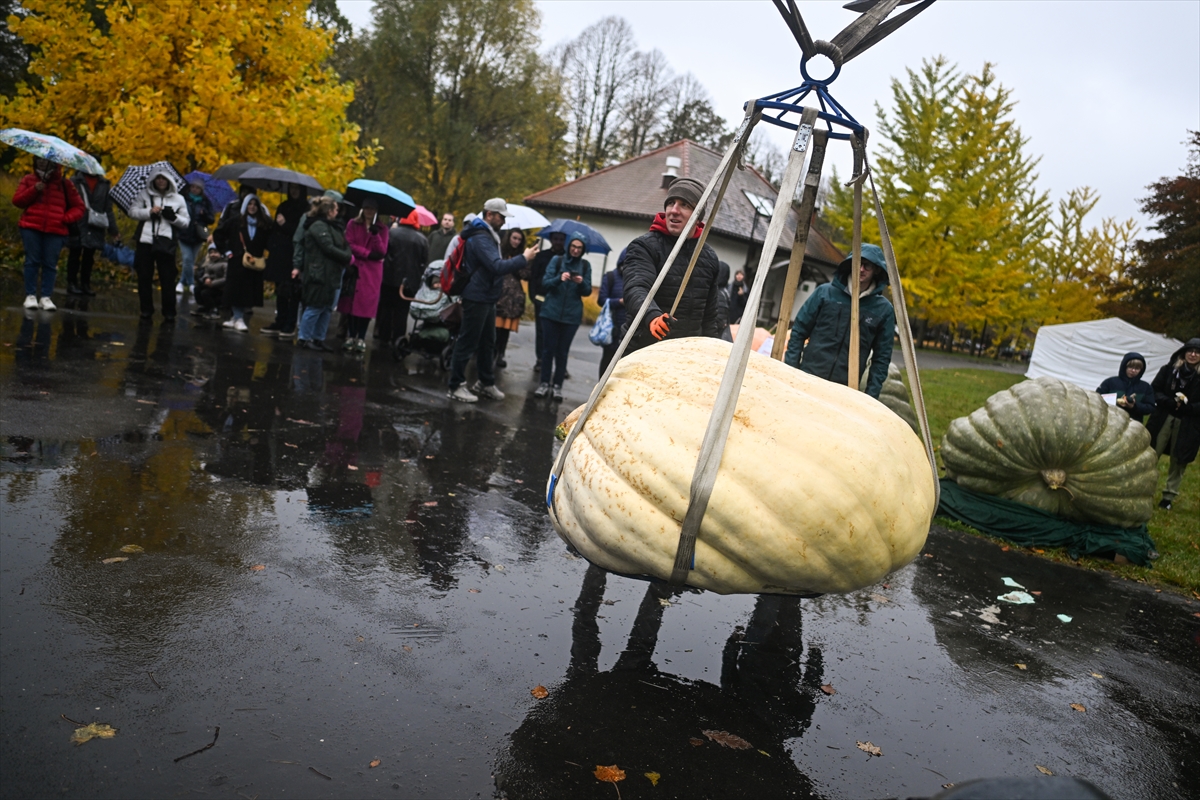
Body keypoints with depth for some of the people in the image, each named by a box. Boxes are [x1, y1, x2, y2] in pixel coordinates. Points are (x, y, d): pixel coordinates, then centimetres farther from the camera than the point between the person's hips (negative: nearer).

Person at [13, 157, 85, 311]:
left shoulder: (64, 184, 9)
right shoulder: (28, 180, 12)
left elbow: (79, 207, 9)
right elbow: (17, 201, 5)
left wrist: (66, 218, -8)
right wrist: (34, 190, -9)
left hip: (55, 231, -1)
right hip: (31, 228, 1)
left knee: (50, 264, -2)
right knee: (32, 261, 0)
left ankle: (46, 297, 0)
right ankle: (30, 296, 3)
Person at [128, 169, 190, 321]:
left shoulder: (178, 199, 10)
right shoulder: (144, 195, 10)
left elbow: (186, 223, 7)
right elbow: (132, 212, 4)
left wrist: (174, 217, -11)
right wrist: (149, 212, -11)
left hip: (166, 243, -1)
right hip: (145, 241, 2)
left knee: (167, 279, -3)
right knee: (144, 277, 5)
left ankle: (169, 312, 3)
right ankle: (146, 309, 16)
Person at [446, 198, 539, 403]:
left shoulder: (488, 235, 15)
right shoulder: (480, 238, -19)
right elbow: (497, 267, -28)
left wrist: (513, 261, 7)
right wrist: (524, 258, -24)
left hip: (487, 298, 11)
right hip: (477, 298, -10)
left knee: (487, 343, 17)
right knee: (467, 343, -3)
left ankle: (486, 382, 28)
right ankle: (456, 386, 5)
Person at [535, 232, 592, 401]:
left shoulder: (585, 265, 5)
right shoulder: (557, 260, 1)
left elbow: (588, 292, 4)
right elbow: (545, 284, -4)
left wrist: (581, 283, -17)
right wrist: (559, 279, -23)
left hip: (572, 315, 1)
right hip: (552, 312, -1)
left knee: (563, 351, 3)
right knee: (549, 348, 1)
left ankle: (558, 386, 7)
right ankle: (544, 383, 9)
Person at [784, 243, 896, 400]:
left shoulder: (884, 310, 3)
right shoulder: (825, 292, 3)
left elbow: (882, 357, 6)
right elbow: (799, 331, 6)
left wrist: (871, 396, 0)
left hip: (844, 391, 0)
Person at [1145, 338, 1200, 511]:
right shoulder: (1169, 369, 2)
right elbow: (1154, 391, 0)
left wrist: (1186, 406, -20)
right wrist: (1172, 402, -16)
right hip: (1163, 419, 1)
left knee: (1178, 461, 7)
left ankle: (1169, 496, 18)